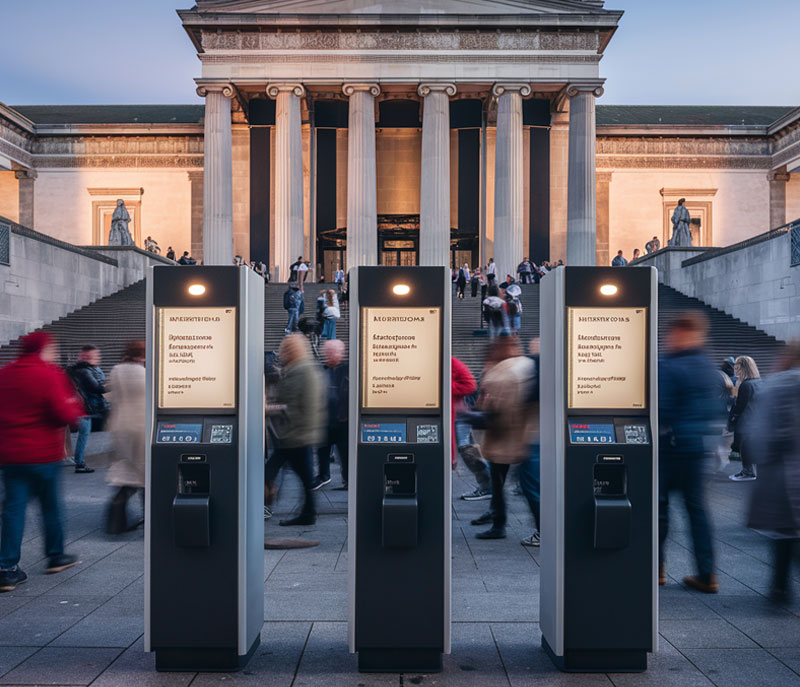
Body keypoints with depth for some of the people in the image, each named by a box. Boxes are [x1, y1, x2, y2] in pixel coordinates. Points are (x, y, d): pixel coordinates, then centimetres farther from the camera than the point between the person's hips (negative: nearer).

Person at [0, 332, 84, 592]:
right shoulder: (49, 375, -13)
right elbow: (65, 414, -19)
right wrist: (76, 406, 0)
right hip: (43, 453, -5)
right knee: (51, 504, 11)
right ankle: (55, 556, 25)